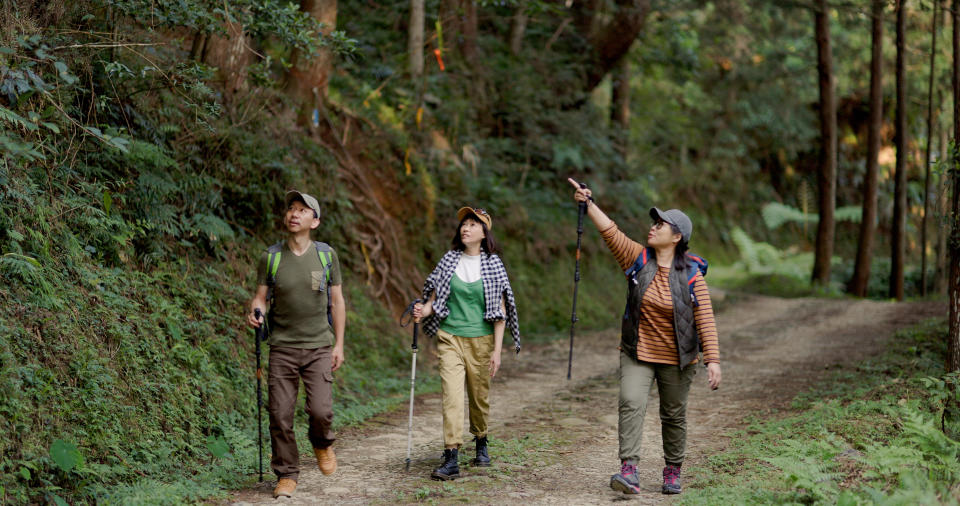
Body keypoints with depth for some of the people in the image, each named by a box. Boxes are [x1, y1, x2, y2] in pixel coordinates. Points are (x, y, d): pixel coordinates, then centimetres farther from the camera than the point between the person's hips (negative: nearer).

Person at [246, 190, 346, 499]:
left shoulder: (326, 255, 2)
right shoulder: (271, 257, 1)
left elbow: (337, 301, 6)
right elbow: (261, 296, 4)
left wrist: (339, 344, 4)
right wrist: (255, 313, -20)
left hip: (319, 346, -1)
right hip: (283, 346, 1)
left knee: (321, 410, -12)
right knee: (280, 415, -2)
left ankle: (321, 443, 22)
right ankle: (286, 475, 13)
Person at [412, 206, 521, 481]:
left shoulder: (493, 264, -1)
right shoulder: (449, 260, 4)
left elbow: (500, 310, -2)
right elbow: (435, 298, 8)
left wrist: (497, 350, -7)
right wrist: (424, 310, -16)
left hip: (481, 340, 0)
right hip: (450, 337, 1)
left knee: (479, 395, 10)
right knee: (451, 394, -12)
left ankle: (481, 443, 38)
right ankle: (451, 460, -16)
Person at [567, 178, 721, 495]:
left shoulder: (691, 275, -7)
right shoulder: (638, 259, -1)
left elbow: (705, 320, -10)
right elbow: (610, 232, -12)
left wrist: (713, 360, -16)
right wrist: (588, 204, -23)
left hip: (676, 359, -1)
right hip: (637, 354, 1)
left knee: (674, 416, 10)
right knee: (631, 404, -17)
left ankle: (672, 472, 27)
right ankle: (628, 471, -24)